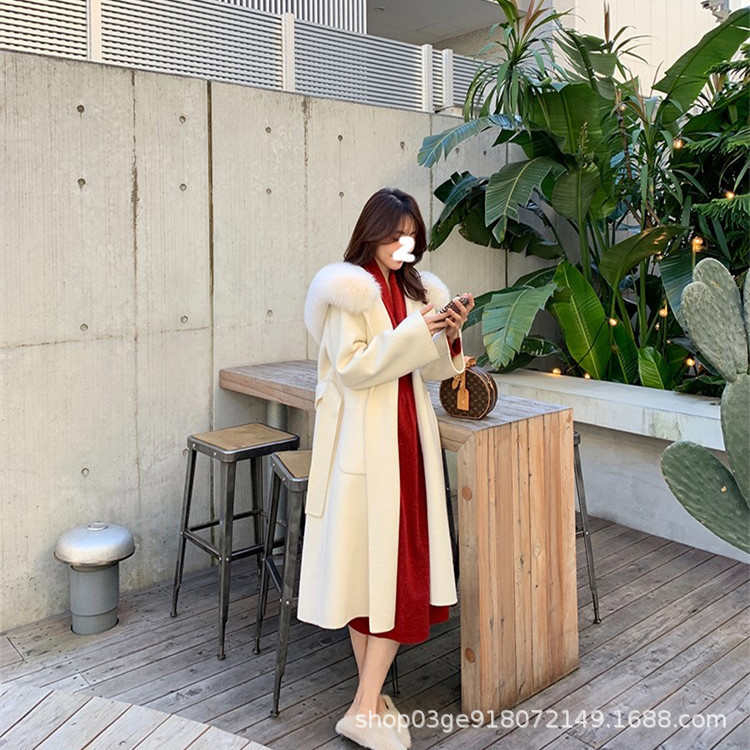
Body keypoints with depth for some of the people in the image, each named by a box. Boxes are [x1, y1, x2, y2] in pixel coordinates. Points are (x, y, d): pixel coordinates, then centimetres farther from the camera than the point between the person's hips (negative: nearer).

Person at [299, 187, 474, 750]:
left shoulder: (418, 289, 13)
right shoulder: (346, 289, -6)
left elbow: (431, 371, 14)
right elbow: (352, 369, -15)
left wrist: (450, 337, -4)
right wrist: (414, 332, -18)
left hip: (408, 434, 7)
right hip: (364, 441, -6)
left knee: (408, 566, 5)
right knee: (369, 562, 0)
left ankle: (369, 705, 16)